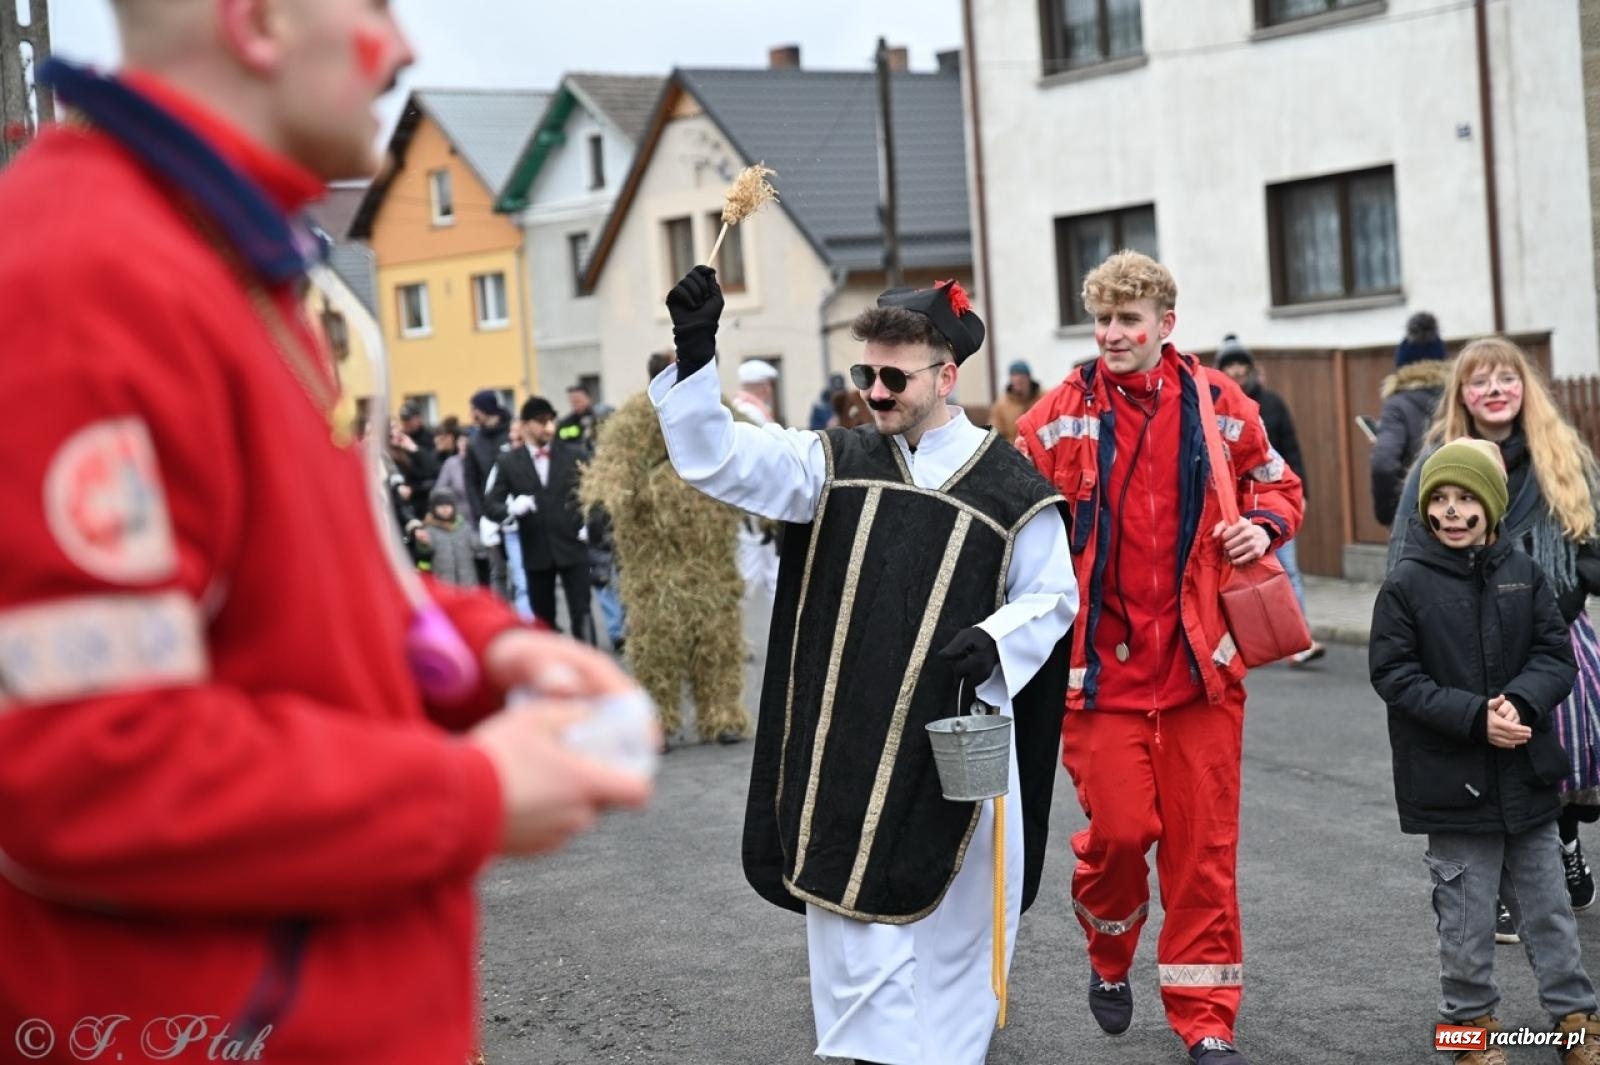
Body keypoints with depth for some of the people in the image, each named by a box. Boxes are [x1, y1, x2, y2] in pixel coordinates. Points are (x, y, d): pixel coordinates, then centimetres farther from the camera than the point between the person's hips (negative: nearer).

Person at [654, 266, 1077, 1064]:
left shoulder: (1009, 486, -3)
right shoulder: (836, 462, 2)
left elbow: (1052, 597, 4)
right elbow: (717, 461, -7)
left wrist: (993, 641, -16)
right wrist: (695, 355, -20)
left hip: (955, 743, -2)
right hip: (846, 746, 2)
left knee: (950, 918, 7)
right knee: (854, 909, 4)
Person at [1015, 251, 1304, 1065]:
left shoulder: (1218, 402, 4)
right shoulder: (1059, 417, -1)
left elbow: (1277, 485, 18)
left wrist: (1264, 525, -4)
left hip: (1200, 659, 2)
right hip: (1102, 661, -1)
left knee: (1203, 844, 5)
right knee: (1121, 827, -5)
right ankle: (1109, 957, 28)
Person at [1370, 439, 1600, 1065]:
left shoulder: (1523, 575, 1)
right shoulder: (1406, 586, -8)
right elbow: (1394, 676, -11)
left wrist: (1520, 702, -18)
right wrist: (1476, 717, -20)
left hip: (1527, 777, 3)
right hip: (1452, 784, -3)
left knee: (1548, 907, 14)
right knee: (1466, 916, 7)